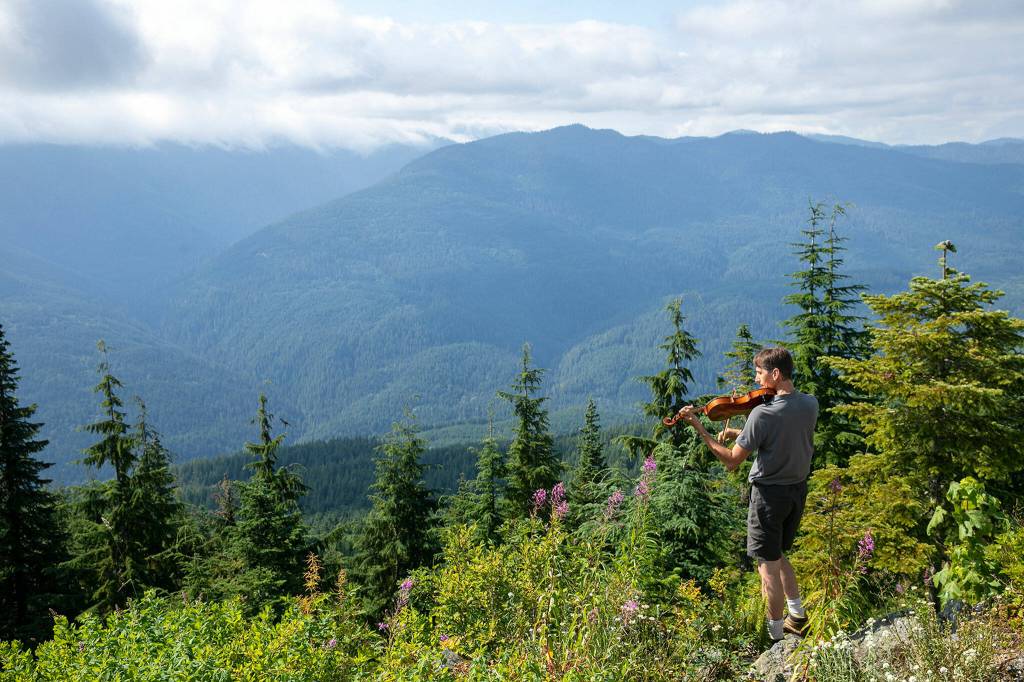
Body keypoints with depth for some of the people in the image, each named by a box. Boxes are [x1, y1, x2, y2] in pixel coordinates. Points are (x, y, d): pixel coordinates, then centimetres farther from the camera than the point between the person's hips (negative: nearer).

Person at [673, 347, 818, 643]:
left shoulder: (762, 413, -24)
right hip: (799, 489, 7)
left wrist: (698, 427, -18)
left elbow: (732, 460, -21)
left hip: (769, 493, -7)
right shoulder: (810, 404, -3)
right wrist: (740, 433, 3)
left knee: (768, 565, 5)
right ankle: (797, 615, 33)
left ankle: (775, 635, 14)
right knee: (778, 554, 26)